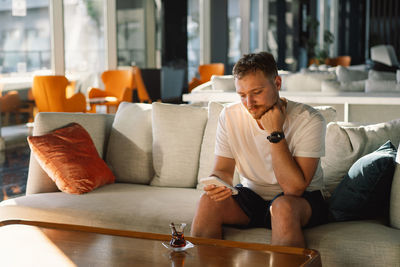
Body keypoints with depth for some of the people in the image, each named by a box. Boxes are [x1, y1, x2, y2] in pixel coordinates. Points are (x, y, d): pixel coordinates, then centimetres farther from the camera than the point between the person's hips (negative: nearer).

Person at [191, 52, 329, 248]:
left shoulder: (308, 120, -19)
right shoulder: (230, 116, -7)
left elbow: (294, 188, -25)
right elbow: (223, 169, -1)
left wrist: (275, 133, -28)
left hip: (303, 200, -3)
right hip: (252, 195, 3)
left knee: (283, 206, -36)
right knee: (209, 201, -23)